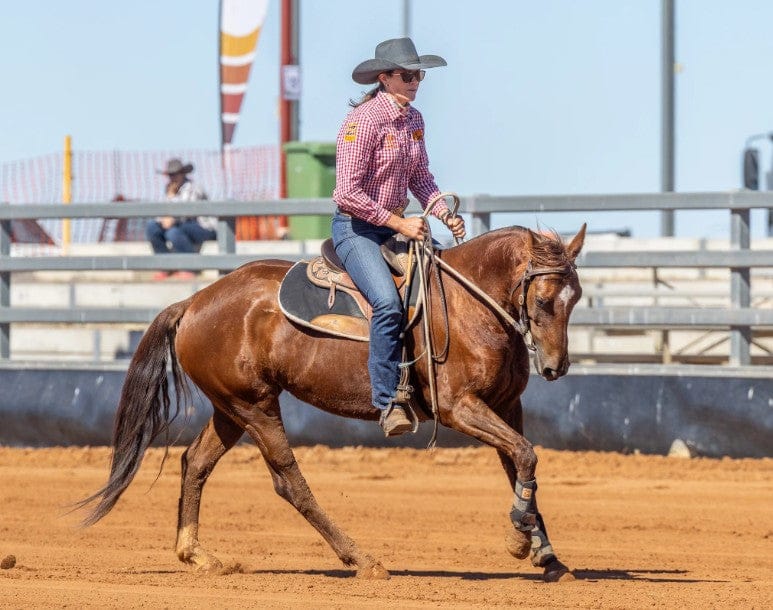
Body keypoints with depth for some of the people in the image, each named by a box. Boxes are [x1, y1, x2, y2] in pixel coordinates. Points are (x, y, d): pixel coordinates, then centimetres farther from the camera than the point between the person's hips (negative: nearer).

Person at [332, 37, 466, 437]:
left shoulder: (413, 119, 8)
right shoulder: (364, 120, -17)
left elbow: (420, 178, 19)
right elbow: (348, 193, -21)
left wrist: (444, 214, 0)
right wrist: (399, 223, -20)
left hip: (396, 226, 9)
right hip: (355, 228, -9)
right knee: (388, 302, -29)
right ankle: (388, 401, -26)